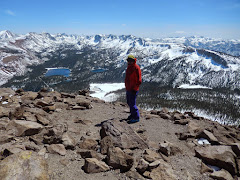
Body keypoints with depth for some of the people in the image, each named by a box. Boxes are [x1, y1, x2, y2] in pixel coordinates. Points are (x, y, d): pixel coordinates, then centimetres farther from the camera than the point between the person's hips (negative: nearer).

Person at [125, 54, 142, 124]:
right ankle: (132, 114, 33)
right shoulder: (129, 67, 12)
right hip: (128, 89, 9)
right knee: (129, 102, 18)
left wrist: (134, 89, -18)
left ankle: (136, 117, 4)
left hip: (133, 90, -9)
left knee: (132, 103, -7)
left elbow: (139, 80, -18)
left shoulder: (136, 68, -16)